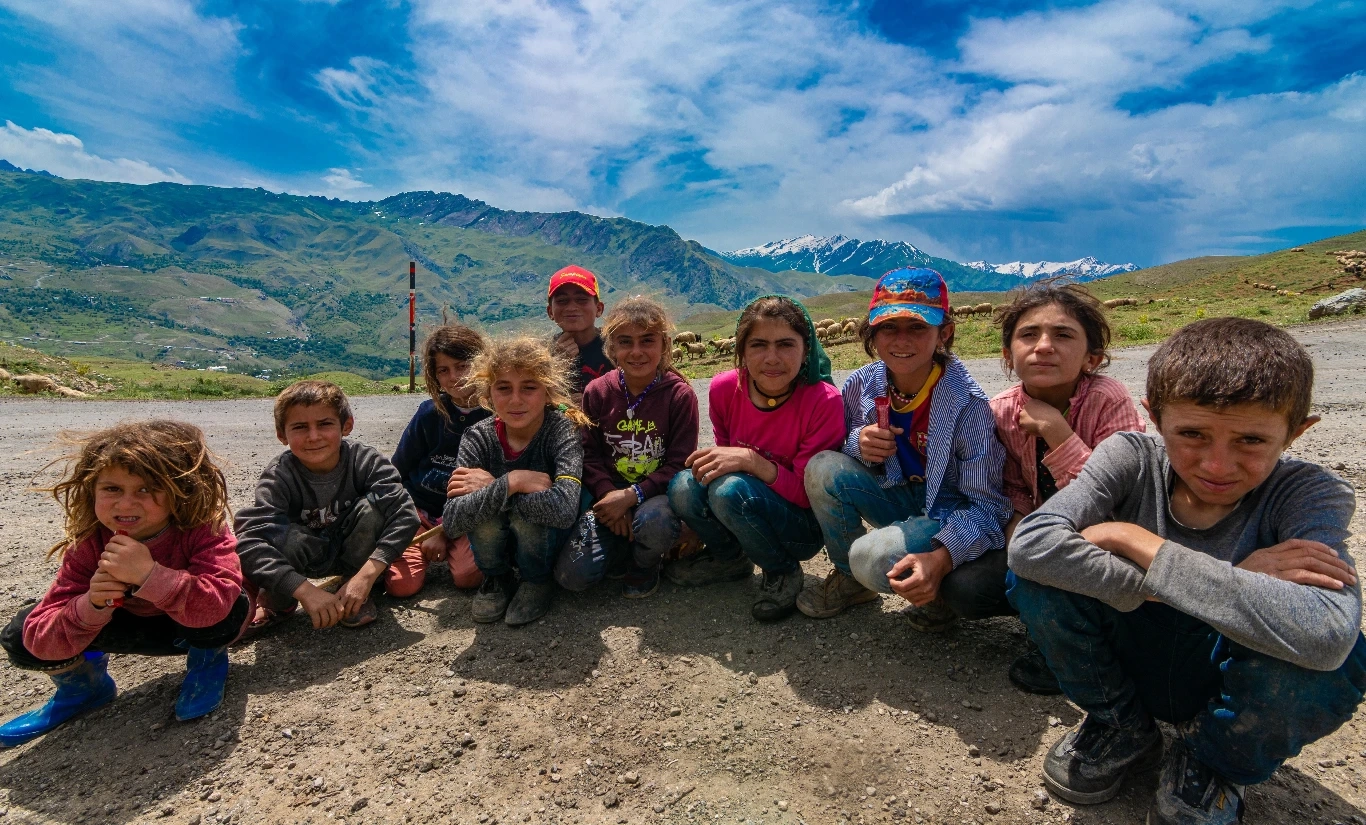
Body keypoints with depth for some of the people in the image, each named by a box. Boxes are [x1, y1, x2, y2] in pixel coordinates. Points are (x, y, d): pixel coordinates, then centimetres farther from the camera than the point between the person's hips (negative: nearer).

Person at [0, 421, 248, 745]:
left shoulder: (204, 530, -32)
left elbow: (217, 605, -48)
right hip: (134, 627, 4)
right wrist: (89, 608, -42)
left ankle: (208, 661, -2)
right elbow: (41, 642, -22)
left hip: (198, 629, -3)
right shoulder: (88, 545, -20)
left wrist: (150, 574, -56)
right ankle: (83, 688, 15)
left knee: (228, 612, -38)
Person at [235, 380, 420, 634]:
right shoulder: (279, 476, -25)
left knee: (373, 504, -29)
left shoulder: (366, 461, -24)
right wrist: (305, 591, -49)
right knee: (283, 535, -33)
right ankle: (277, 602, -1)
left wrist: (366, 574, -44)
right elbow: (249, 540, -37)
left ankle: (358, 593, -8)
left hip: (354, 553, 1)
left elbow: (404, 514, -33)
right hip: (308, 556, 0)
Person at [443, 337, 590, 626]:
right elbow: (452, 521, -26)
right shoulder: (478, 437, -15)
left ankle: (538, 580, 0)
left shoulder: (562, 429, -23)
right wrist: (512, 482, -36)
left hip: (550, 541, -2)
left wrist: (489, 487, -29)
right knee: (482, 505, -28)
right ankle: (496, 579, 3)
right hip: (500, 544, 2)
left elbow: (563, 508, -40)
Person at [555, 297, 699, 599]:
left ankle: (644, 563, 0)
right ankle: (624, 549, 16)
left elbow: (678, 464, -12)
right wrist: (608, 494, -18)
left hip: (656, 493, -2)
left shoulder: (680, 394, -10)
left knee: (655, 520, -39)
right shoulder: (597, 392, -2)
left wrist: (631, 496, -23)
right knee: (571, 574, -16)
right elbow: (590, 455, 0)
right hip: (609, 495, 2)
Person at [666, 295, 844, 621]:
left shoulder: (823, 401, -22)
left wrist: (753, 461, -33)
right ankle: (730, 558, 8)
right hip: (744, 513, 5)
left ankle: (783, 572, -3)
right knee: (683, 487, -21)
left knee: (730, 489, -31)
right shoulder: (724, 389, -10)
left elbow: (809, 494, -20)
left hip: (805, 529, -4)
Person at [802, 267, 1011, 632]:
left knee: (874, 558, -32)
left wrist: (941, 557, -39)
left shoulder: (967, 402, -22)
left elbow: (988, 502, -21)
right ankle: (849, 577, 3)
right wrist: (859, 443, -21)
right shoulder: (862, 385, -9)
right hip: (901, 499, 5)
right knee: (824, 468, -19)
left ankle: (945, 591, 3)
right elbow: (840, 448, 5)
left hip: (956, 514, -5)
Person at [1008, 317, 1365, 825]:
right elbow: (1028, 544, -35)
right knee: (1036, 575, -25)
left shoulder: (1312, 495, -21)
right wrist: (1223, 586, -35)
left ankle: (1213, 767, 1)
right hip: (1136, 666, 1)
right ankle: (1120, 729, 4)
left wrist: (1135, 540, -35)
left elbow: (1325, 634, -41)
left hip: (1239, 699, -1)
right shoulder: (1133, 458, -18)